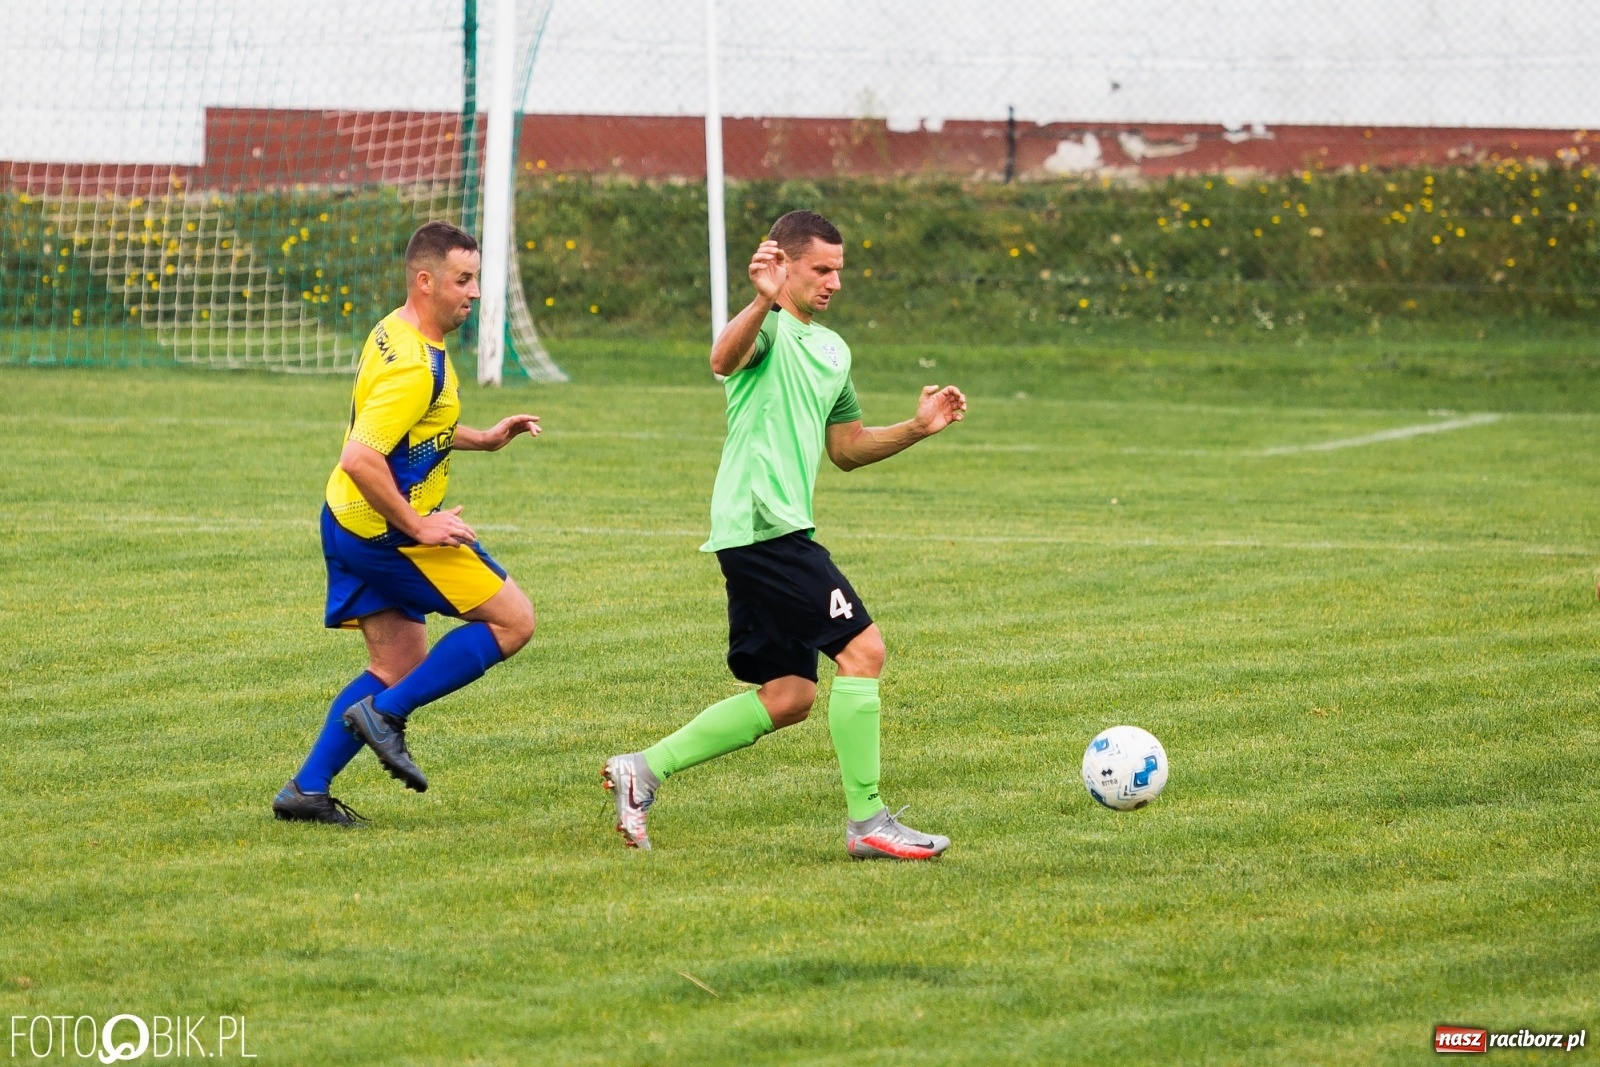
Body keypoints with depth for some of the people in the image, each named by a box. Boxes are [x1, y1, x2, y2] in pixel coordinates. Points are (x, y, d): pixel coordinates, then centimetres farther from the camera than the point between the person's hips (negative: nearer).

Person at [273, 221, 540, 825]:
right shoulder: (415, 367, -23)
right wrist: (418, 526, -22)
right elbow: (360, 460, -30)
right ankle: (385, 714, -3)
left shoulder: (395, 334, 9)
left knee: (401, 667, 15)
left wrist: (483, 439, 17)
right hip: (389, 532, -10)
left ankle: (308, 789, 11)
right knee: (513, 621, -2)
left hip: (349, 525, 10)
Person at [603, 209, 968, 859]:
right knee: (861, 649, -13)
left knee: (788, 695, 10)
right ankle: (868, 823, -9)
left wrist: (918, 428, 12)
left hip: (778, 530, 10)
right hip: (760, 523, -10)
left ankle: (643, 770, 13)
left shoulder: (832, 350, 21)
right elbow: (723, 361, -32)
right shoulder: (770, 327, -7)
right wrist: (762, 303, -51)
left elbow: (846, 449, 28)